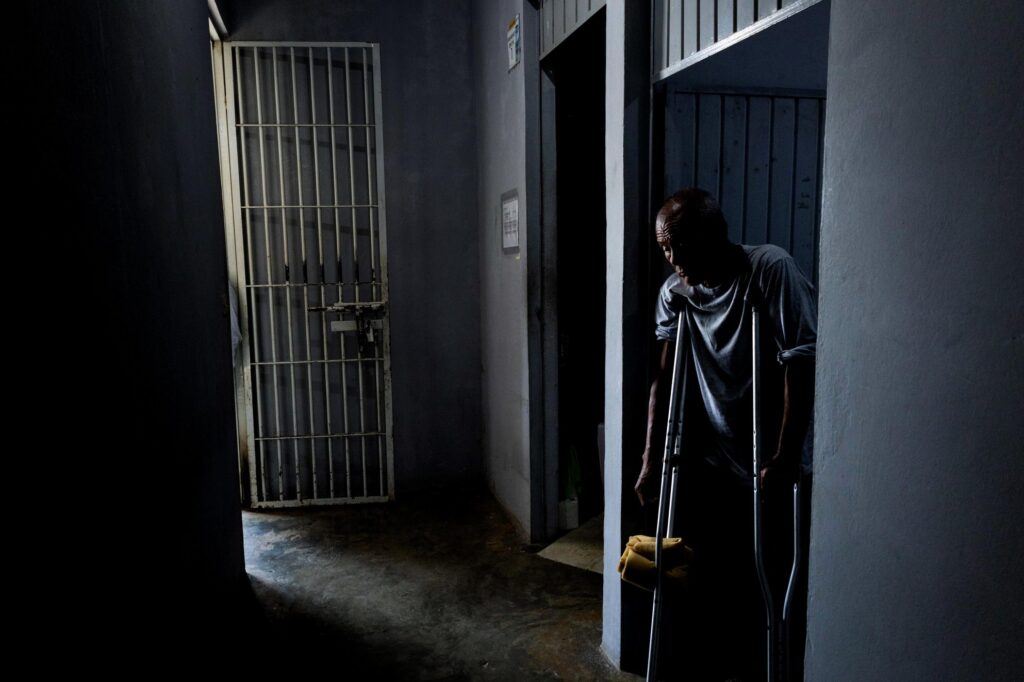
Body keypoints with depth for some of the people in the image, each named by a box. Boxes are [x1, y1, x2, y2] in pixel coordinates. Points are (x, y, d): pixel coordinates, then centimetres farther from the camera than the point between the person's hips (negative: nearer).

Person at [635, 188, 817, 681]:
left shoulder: (771, 269, -16)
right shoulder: (674, 292, -3)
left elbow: (800, 365, -18)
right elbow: (664, 376, -1)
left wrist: (783, 459, -20)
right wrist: (650, 459, -4)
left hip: (771, 465, -4)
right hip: (710, 464, 4)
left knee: (776, 587, 3)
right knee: (710, 585, 12)